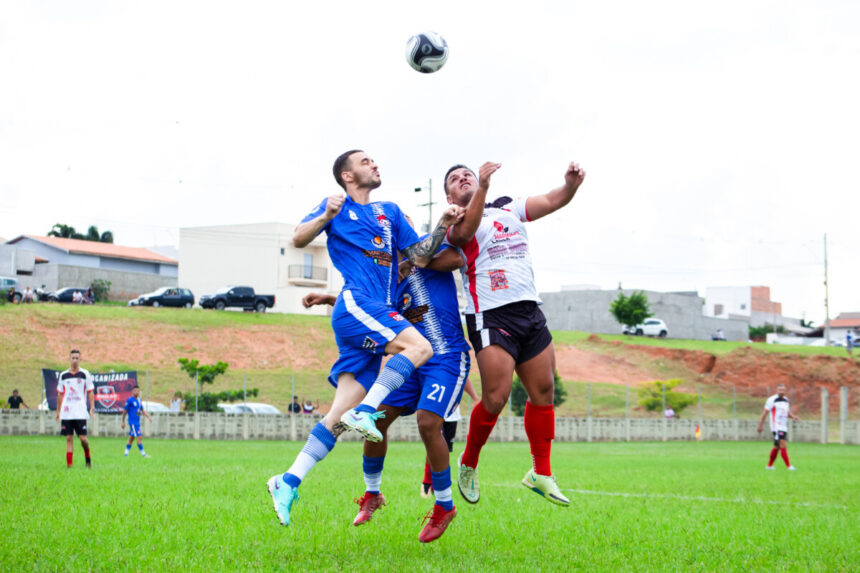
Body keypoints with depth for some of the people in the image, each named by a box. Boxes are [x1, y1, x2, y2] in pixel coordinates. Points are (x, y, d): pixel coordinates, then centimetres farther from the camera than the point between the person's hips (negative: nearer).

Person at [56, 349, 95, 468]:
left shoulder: (85, 374, 3)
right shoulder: (63, 375, 10)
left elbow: (90, 392, 4)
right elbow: (60, 394, 16)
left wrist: (92, 407, -6)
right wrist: (58, 411, 14)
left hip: (81, 412, -2)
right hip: (66, 413, 2)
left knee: (83, 438, -6)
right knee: (68, 438, 0)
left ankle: (87, 457, 20)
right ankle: (69, 464, 1)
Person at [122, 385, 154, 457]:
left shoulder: (139, 399, 12)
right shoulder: (130, 400, -11)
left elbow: (142, 410, 18)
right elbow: (125, 411, -6)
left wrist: (149, 417, 5)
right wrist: (123, 422, -4)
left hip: (137, 422, 8)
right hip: (133, 422, -8)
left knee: (131, 438, 12)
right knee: (139, 437, -11)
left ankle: (126, 453, 19)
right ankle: (143, 454, -9)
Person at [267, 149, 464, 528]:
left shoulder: (389, 212, 25)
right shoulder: (337, 207, 10)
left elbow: (420, 257, 19)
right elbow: (298, 239, -1)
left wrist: (444, 226, 4)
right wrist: (326, 217, -19)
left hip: (379, 314, 6)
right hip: (355, 304, -6)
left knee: (341, 415, -2)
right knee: (419, 346, -27)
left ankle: (289, 482, -3)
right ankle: (365, 411, -29)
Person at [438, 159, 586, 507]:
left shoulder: (508, 209, 19)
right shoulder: (454, 223, 2)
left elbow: (551, 201, 11)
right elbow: (466, 231, -22)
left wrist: (571, 185, -11)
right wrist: (483, 187, -35)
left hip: (530, 312, 6)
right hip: (490, 318, -6)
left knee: (543, 392, 3)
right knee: (495, 399, -13)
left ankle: (541, 473, 13)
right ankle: (468, 464, 10)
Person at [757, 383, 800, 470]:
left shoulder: (786, 400, 13)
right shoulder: (772, 400, -9)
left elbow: (788, 412, 20)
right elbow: (765, 413, -6)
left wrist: (793, 416, -2)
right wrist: (760, 426, -6)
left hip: (784, 427, 8)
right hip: (776, 427, -8)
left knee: (777, 447, 13)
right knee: (783, 445, -14)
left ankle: (769, 465, 26)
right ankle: (789, 466, -15)